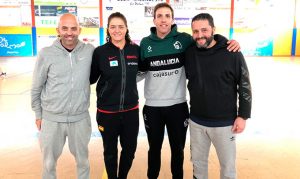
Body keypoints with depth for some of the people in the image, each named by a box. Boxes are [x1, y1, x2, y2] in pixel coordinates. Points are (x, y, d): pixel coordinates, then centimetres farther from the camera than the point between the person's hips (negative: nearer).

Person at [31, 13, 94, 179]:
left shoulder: (89, 50, -5)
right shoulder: (46, 54, -9)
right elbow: (37, 87, 1)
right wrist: (38, 114, 6)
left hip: (80, 118, 1)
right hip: (51, 118, -1)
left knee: (83, 160, 20)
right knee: (49, 162, 18)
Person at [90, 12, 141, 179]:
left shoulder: (136, 50, -3)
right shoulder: (100, 51, -10)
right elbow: (91, 78, -3)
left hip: (131, 110, 2)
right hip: (107, 112, -2)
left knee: (130, 149, 17)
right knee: (110, 151, 16)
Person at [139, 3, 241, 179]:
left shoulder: (183, 39, -6)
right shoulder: (145, 43, -2)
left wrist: (231, 43, -11)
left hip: (177, 105, 0)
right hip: (152, 106, 1)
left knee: (178, 149, 18)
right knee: (154, 148, 19)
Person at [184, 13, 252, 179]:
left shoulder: (232, 54, -14)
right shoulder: (189, 52, -3)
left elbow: (244, 86, -7)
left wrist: (243, 115, -7)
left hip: (224, 122, -3)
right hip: (196, 121, 3)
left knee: (228, 166, 14)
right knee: (198, 162, 19)